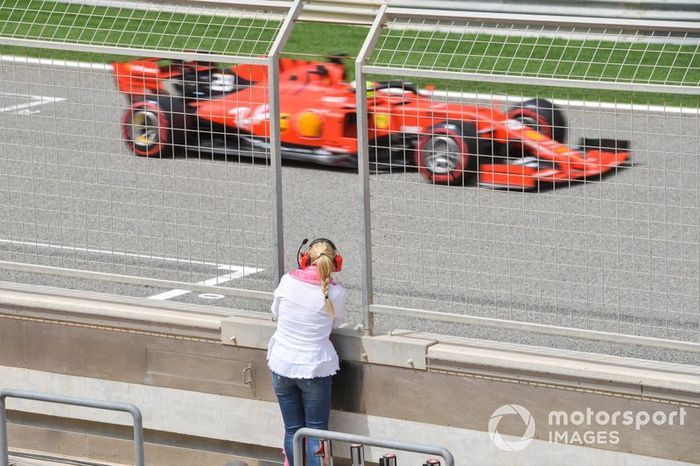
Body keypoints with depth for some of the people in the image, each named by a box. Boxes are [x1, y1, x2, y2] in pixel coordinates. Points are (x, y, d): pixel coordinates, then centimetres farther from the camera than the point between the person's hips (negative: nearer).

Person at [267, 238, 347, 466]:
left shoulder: (288, 281, -8)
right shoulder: (335, 293, -12)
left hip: (282, 364, 2)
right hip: (315, 368, -2)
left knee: (292, 430, 12)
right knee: (316, 432, 5)